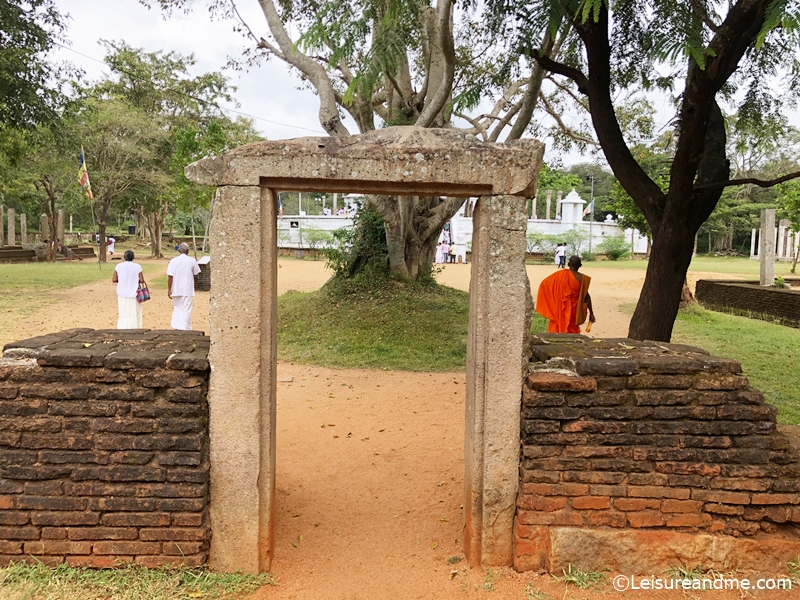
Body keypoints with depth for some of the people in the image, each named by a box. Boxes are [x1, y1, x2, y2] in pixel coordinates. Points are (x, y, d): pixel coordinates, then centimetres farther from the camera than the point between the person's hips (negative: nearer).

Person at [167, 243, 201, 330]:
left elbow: (170, 276, -6)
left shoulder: (173, 261, -1)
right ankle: (185, 328, -1)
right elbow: (195, 276, 5)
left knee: (176, 308, 15)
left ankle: (176, 326, 12)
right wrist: (195, 286, 19)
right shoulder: (192, 261, -2)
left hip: (176, 289, 2)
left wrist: (169, 289, -1)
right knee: (186, 310, 1)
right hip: (188, 290, -2)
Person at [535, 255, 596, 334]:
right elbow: (586, 296, -7)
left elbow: (544, 283, -7)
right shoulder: (582, 279, -11)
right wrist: (591, 313, 0)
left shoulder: (561, 274, -10)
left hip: (560, 310, -1)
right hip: (574, 309, 1)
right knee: (572, 330, 16)